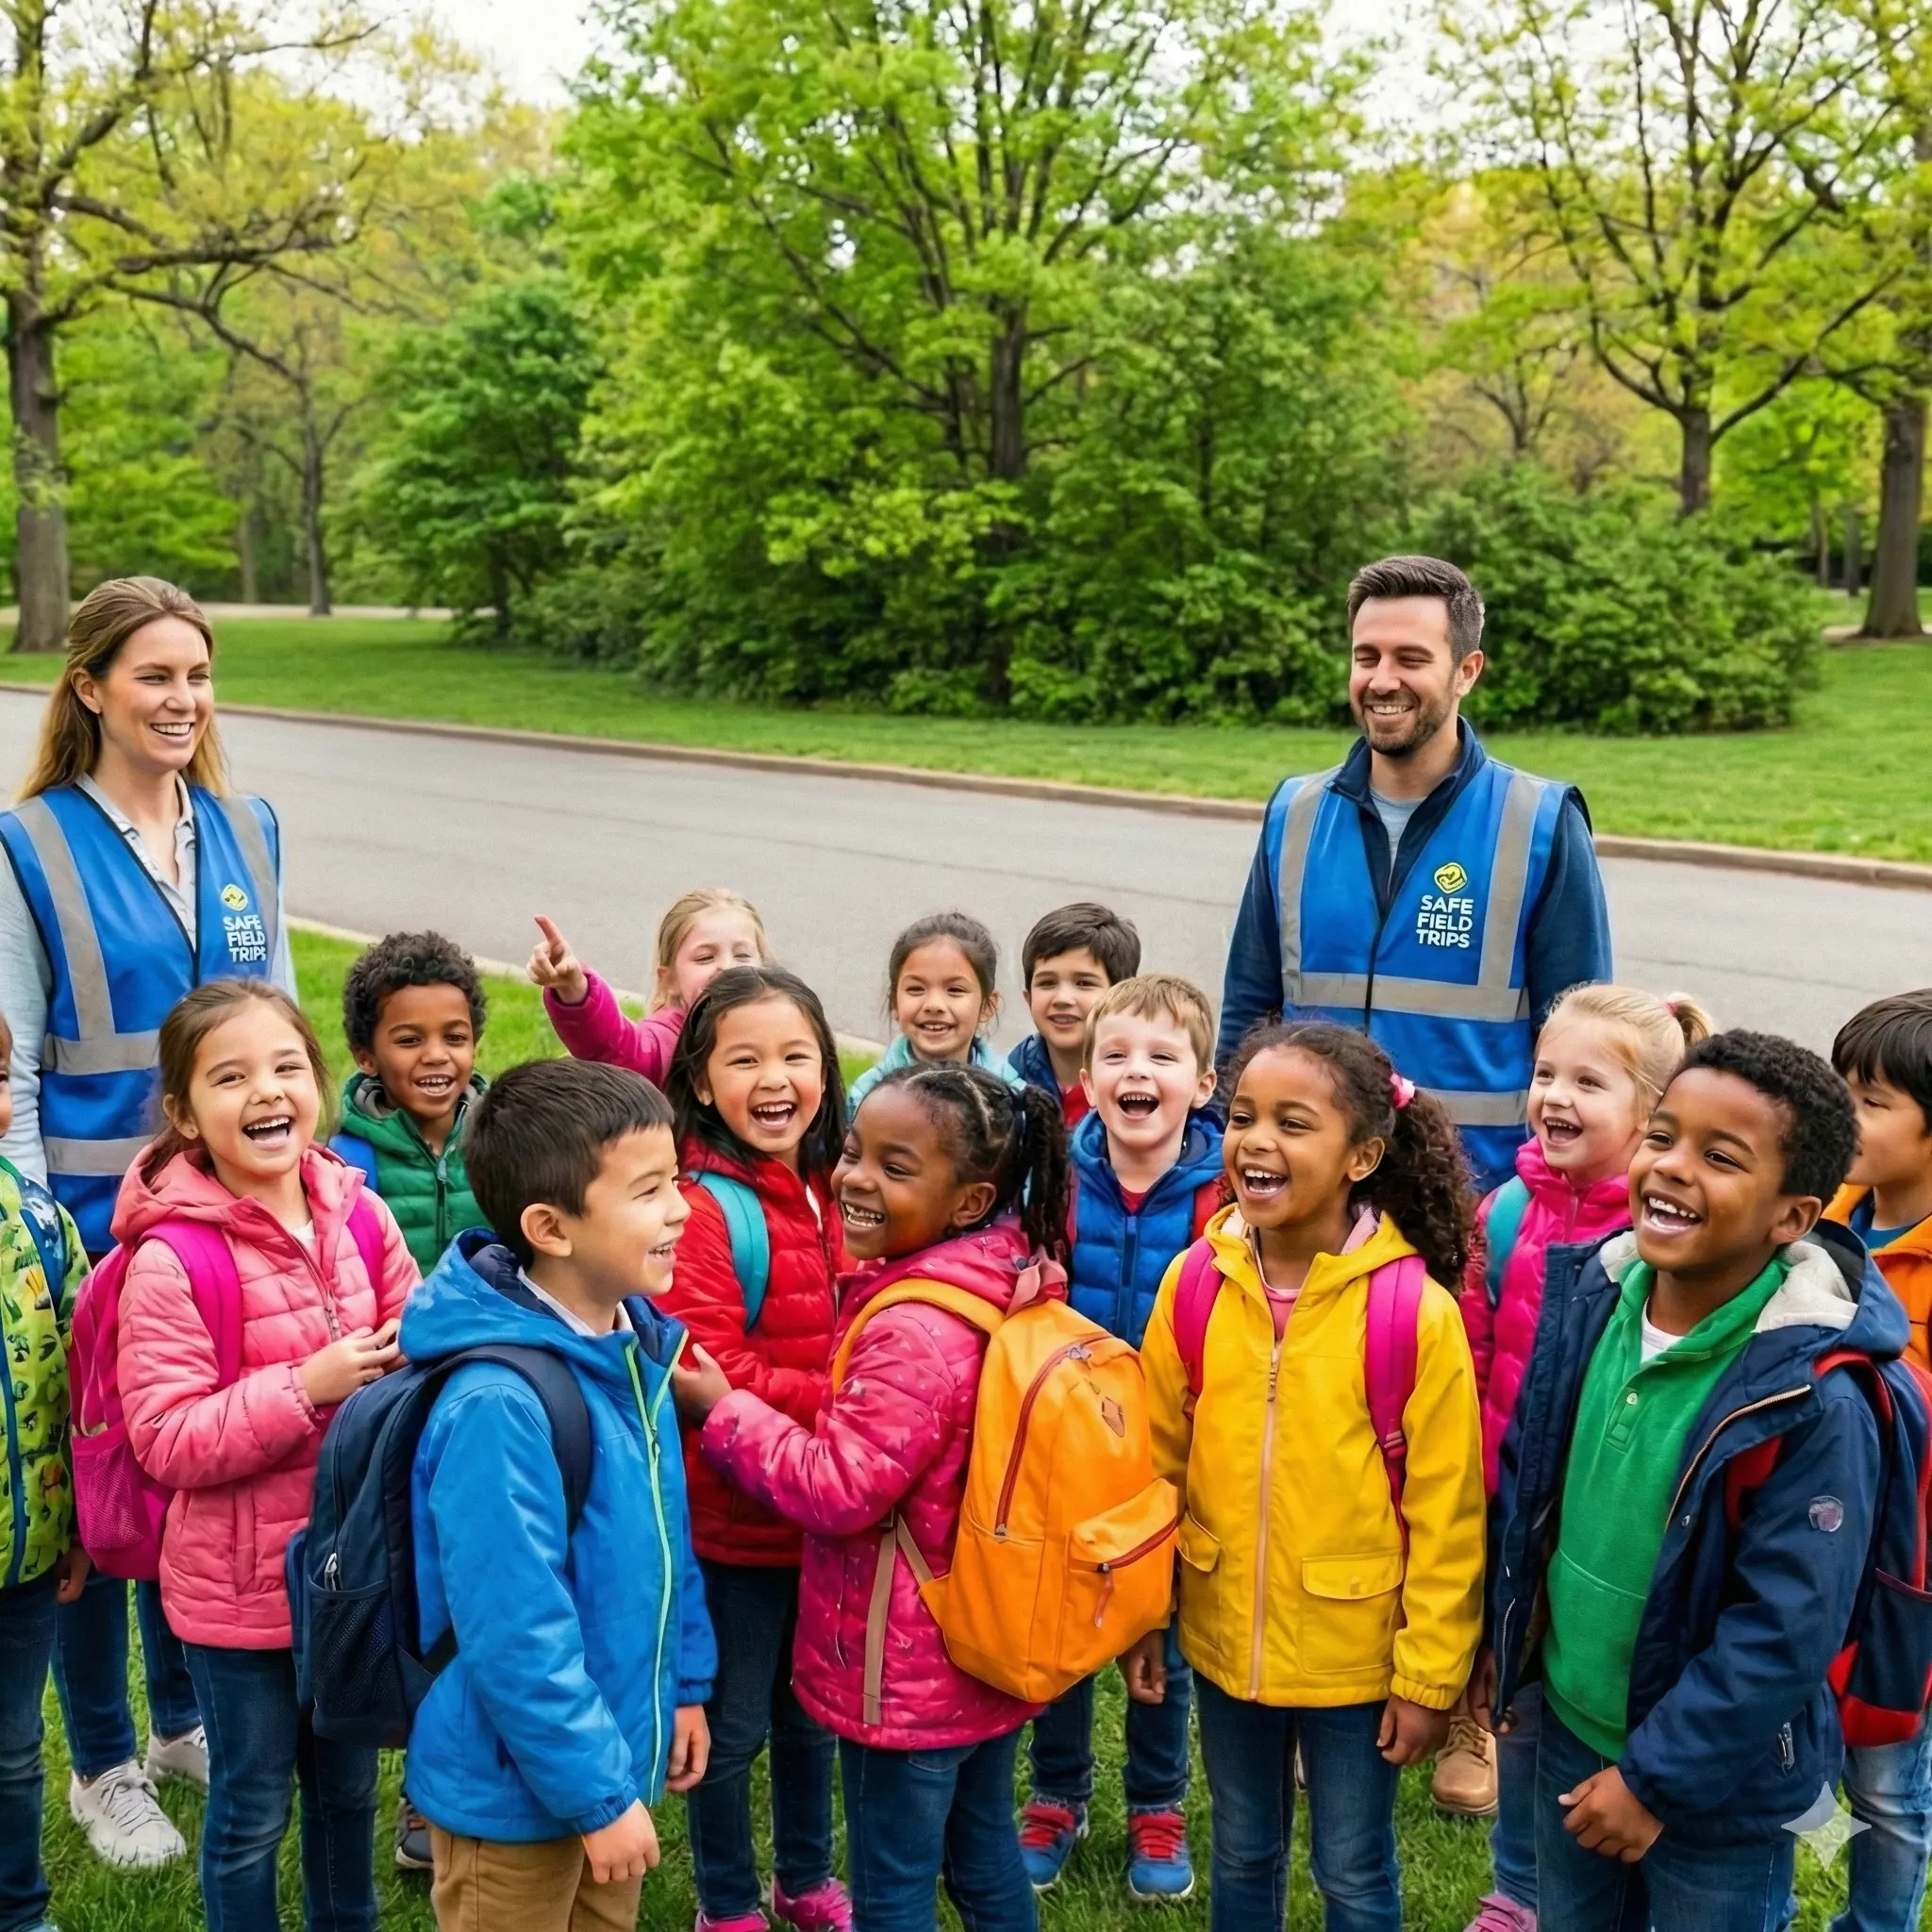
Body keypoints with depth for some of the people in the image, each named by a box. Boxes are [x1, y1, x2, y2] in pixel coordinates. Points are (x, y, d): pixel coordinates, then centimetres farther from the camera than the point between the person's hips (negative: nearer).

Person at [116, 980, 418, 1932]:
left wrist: (408, 1369, -16)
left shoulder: (359, 1215, -4)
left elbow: (415, 1350, 7)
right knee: (252, 1809, 14)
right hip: (240, 1587, -5)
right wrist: (307, 1388, -29)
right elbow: (166, 1439, -21)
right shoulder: (170, 1260, -20)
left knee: (347, 1787, 24)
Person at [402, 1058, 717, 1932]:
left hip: (613, 1756, 8)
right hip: (517, 1787, -8)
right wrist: (597, 1792, -21)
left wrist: (686, 1683, 13)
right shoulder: (499, 1402, -29)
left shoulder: (634, 1346, -2)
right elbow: (514, 1632, -27)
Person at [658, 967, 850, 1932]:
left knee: (810, 1711, 24)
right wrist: (840, 1403, -28)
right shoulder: (703, 1208, -21)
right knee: (730, 1725, 12)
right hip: (734, 1518, -7)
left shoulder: (825, 1189, 2)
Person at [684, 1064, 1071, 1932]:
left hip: (908, 1670, -9)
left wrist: (723, 1409, -16)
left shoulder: (913, 1331, -28)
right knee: (986, 1855, 24)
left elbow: (840, 1491, -25)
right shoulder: (1006, 1284, 0)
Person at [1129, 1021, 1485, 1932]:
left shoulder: (1414, 1309, -19)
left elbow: (1445, 1514, -12)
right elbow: (1157, 1461, 2)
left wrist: (1429, 1673, -9)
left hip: (1355, 1651, -3)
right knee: (1242, 1855, 22)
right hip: (1224, 1639, 3)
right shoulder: (1192, 1283, -9)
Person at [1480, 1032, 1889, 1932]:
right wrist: (1501, 1639, 11)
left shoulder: (1814, 1398, -26)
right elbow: (1523, 1485, 6)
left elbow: (1786, 1632, -23)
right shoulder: (1593, 1306, -8)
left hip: (1718, 1787, -5)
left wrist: (1656, 1776, -19)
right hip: (1571, 1731, 6)